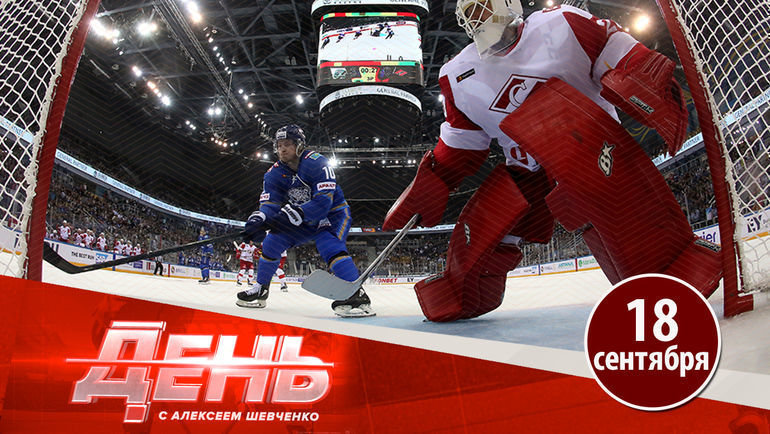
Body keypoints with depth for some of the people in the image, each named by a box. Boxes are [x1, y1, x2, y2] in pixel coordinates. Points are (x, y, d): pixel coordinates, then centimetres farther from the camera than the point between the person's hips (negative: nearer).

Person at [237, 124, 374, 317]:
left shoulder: (316, 162, -26)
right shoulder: (274, 173, -7)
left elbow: (324, 201, -35)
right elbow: (269, 204, -14)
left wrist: (295, 212, -48)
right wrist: (259, 219, -38)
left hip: (332, 213, -6)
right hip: (303, 221, 7)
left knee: (329, 244, -33)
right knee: (272, 241, -3)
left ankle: (357, 296, -40)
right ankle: (260, 290, 13)